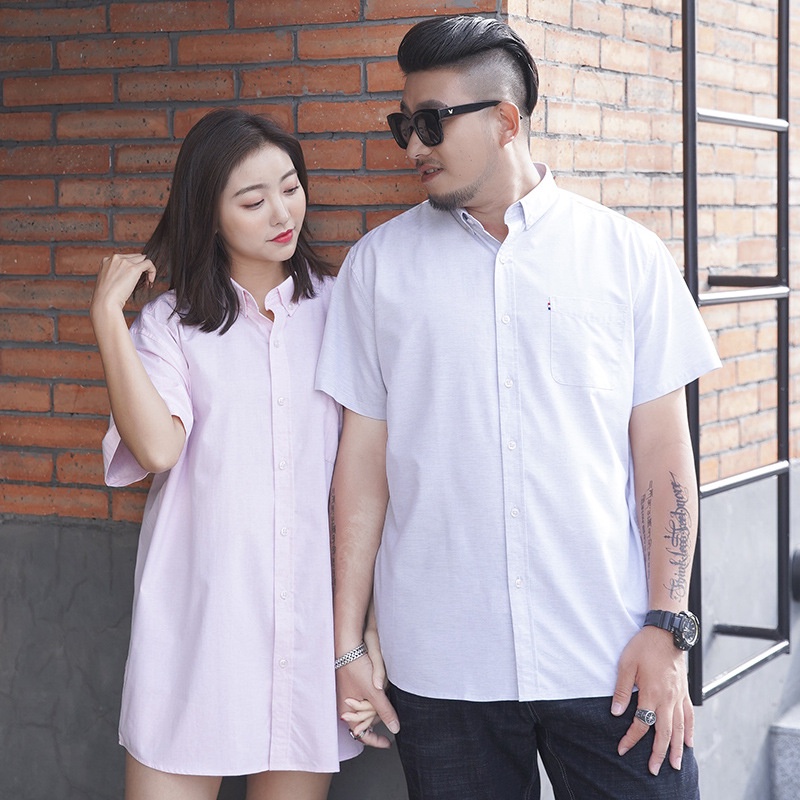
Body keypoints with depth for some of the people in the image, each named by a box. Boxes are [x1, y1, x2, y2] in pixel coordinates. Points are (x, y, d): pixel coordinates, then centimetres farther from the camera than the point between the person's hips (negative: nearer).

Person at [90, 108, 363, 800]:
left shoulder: (334, 308, 10)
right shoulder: (171, 321, 4)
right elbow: (157, 447, -13)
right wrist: (108, 317, -10)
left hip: (313, 605, 2)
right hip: (200, 606, -1)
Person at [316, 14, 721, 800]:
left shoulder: (627, 255, 3)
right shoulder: (377, 264, 6)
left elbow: (661, 449, 3)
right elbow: (363, 455, 6)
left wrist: (666, 626, -4)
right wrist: (346, 645, 3)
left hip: (607, 662, 0)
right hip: (438, 667, 1)